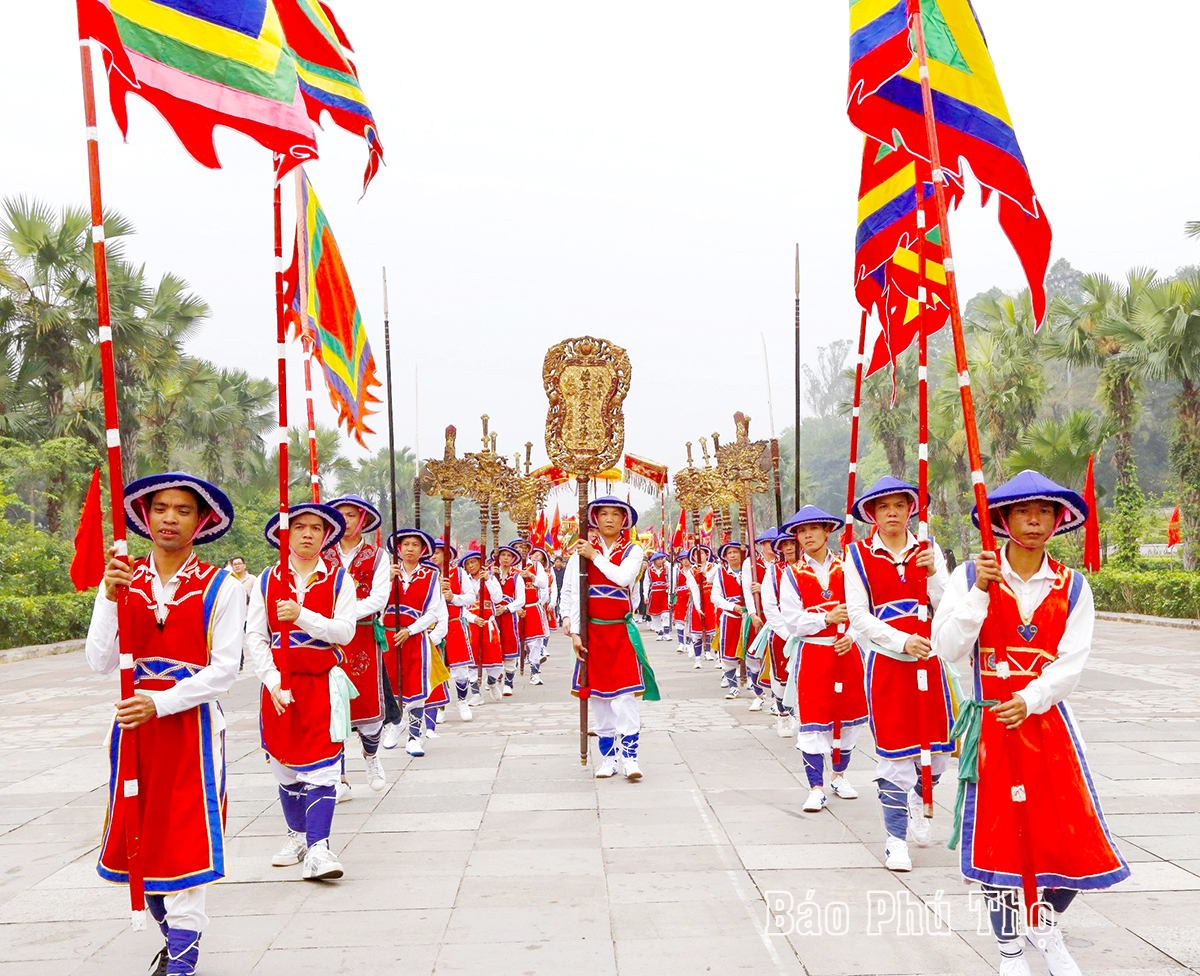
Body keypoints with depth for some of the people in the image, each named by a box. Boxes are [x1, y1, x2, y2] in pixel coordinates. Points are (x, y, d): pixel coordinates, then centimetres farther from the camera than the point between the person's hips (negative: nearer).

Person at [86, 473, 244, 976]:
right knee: (140, 832, 9)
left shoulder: (220, 587, -5)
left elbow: (225, 670, -9)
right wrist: (111, 597, -15)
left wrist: (161, 702, -19)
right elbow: (100, 662, -3)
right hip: (134, 720, 4)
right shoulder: (122, 580, 4)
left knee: (186, 832, -3)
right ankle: (174, 933, 30)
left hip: (192, 720, -3)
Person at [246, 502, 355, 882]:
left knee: (321, 765, -9)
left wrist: (302, 615, -21)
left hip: (323, 684, -2)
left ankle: (317, 849, -10)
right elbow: (254, 636, 0)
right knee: (284, 762, 10)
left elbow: (345, 631, -9)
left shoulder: (338, 580, 2)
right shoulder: (268, 580, 5)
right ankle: (297, 834, 28)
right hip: (279, 684, 2)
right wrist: (274, 682, -10)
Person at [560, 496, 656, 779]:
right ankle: (607, 758, 12)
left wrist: (595, 556, -10)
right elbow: (570, 592, 2)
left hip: (622, 631, -1)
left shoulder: (633, 551, 4)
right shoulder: (581, 552, 5)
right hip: (592, 633, 2)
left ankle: (629, 757, -9)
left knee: (624, 694, -11)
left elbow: (624, 578, -17)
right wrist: (574, 632, -4)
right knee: (597, 694, 5)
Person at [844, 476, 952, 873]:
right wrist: (902, 641, -17)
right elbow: (859, 615, -6)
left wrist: (933, 573, -16)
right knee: (894, 749, -3)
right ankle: (896, 837, 8)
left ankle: (918, 799, 39)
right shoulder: (859, 555, -1)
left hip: (928, 658, 3)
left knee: (937, 744, 8)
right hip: (887, 662, -3)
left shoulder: (928, 550, 5)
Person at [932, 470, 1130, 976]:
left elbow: (1071, 664, -6)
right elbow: (947, 649, -11)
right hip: (991, 723, -1)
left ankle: (1047, 926, 30)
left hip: (1048, 721, 2)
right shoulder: (971, 576, -3)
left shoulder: (1072, 586, 2)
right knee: (997, 835, 3)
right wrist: (979, 590, -20)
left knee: (1074, 835, 0)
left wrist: (1030, 698, -22)